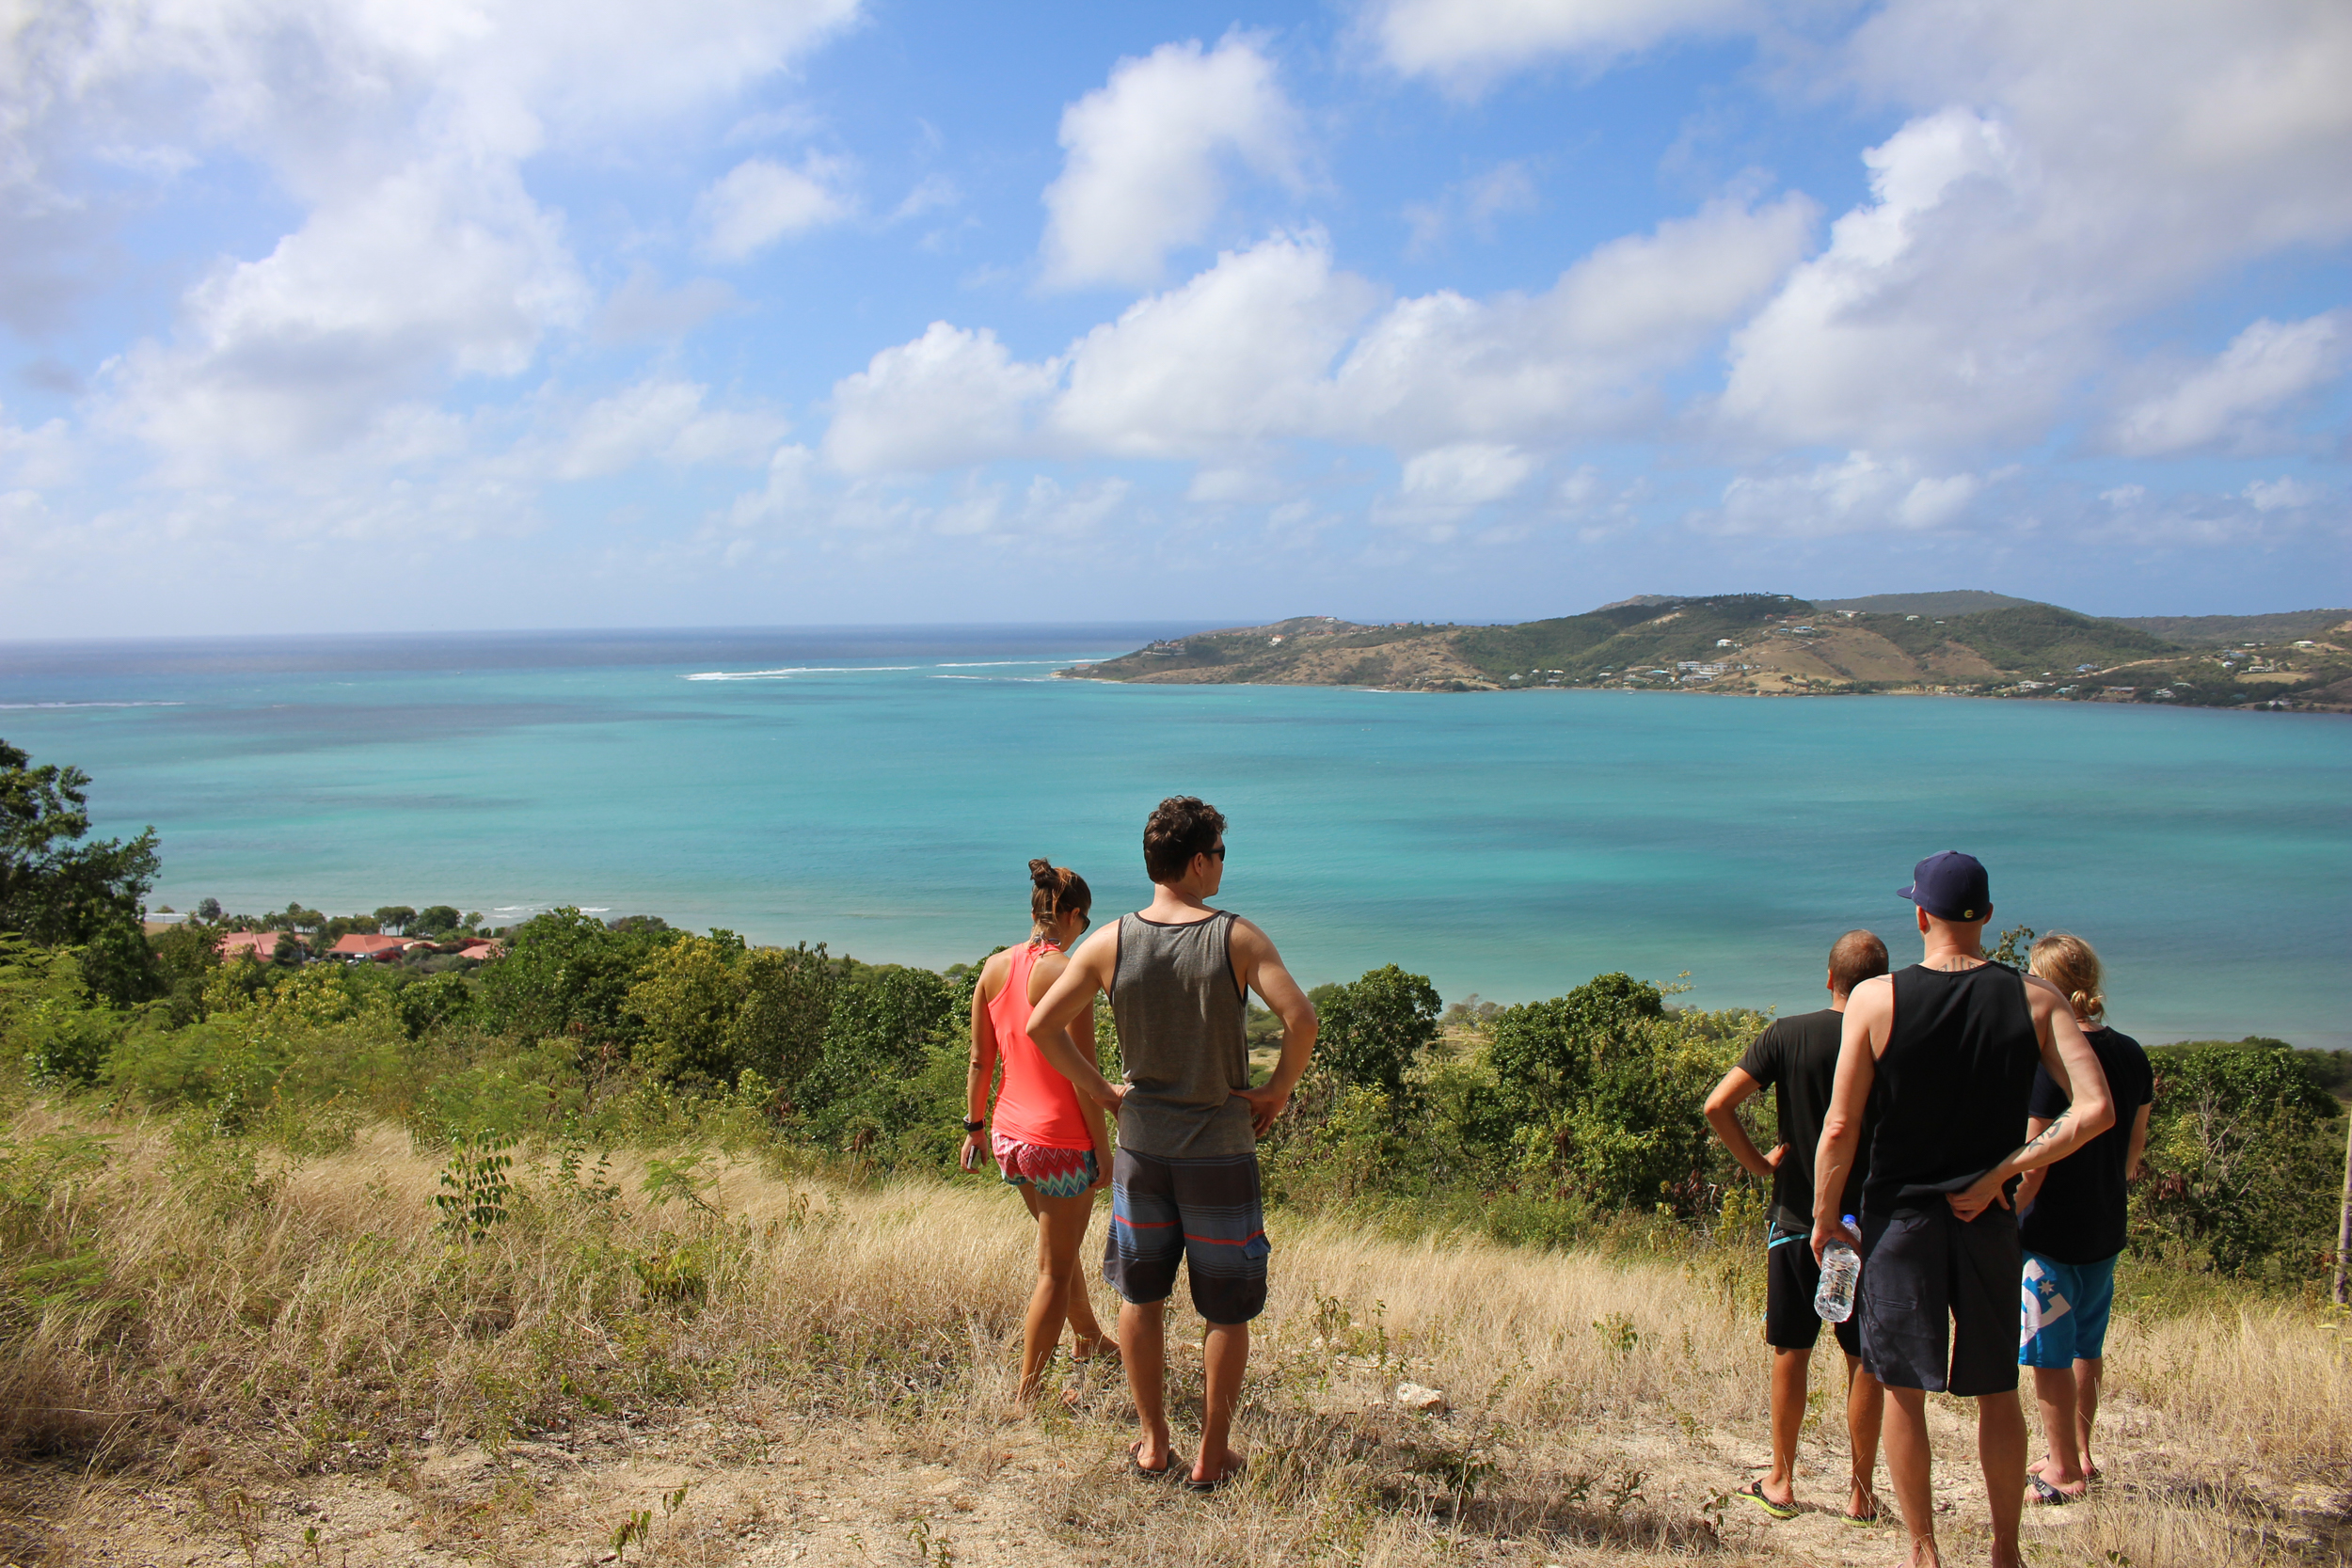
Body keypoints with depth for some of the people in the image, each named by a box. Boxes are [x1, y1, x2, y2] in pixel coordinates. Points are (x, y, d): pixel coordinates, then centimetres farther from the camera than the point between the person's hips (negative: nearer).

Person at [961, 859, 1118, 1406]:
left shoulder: (994, 967, 1)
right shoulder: (1067, 972, -18)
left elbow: (980, 1061, 8)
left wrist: (975, 1124, 19)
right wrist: (1103, 1149, -8)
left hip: (1009, 1136, 7)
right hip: (1061, 1141, -7)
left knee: (1062, 1243, 28)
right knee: (1055, 1270, 8)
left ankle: (1088, 1338, 49)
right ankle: (1027, 1396, 17)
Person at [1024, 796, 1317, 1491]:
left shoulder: (1109, 943, -4)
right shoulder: (1237, 937, -13)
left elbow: (1041, 1024, -4)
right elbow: (1300, 1017, -23)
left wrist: (1096, 1088, 5)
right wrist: (1278, 1089, -9)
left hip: (1141, 1143, 3)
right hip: (1220, 1151, -3)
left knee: (1141, 1294, 19)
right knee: (1228, 1309, 12)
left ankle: (1154, 1444, 29)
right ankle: (1212, 1456, 20)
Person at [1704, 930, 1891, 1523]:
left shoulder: (1787, 1035, -6)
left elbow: (1718, 1105, -13)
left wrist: (1758, 1163, -1)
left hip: (1796, 1220, 1)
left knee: (1791, 1352, 12)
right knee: (1865, 1361, 10)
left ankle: (1781, 1482, 20)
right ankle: (1861, 1491, 16)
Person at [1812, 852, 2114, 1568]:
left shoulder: (1876, 999, -11)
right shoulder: (2035, 1000, -5)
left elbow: (1841, 1127, -11)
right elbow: (2095, 1111, -14)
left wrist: (1824, 1217, 1)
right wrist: (2001, 1173, -8)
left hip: (1900, 1217, -2)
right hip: (1989, 1221, 2)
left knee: (1903, 1390, 9)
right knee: (1997, 1393, 16)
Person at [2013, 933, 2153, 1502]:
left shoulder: (2052, 1060, -20)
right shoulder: (2131, 1054, 1)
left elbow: (2033, 1163, -19)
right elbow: (2135, 1146, 12)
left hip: (2052, 1233, -8)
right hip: (2106, 1230, 8)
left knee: (2051, 1356, 5)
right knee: (2085, 1347, 20)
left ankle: (2065, 1472, 14)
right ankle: (2079, 1456, 31)